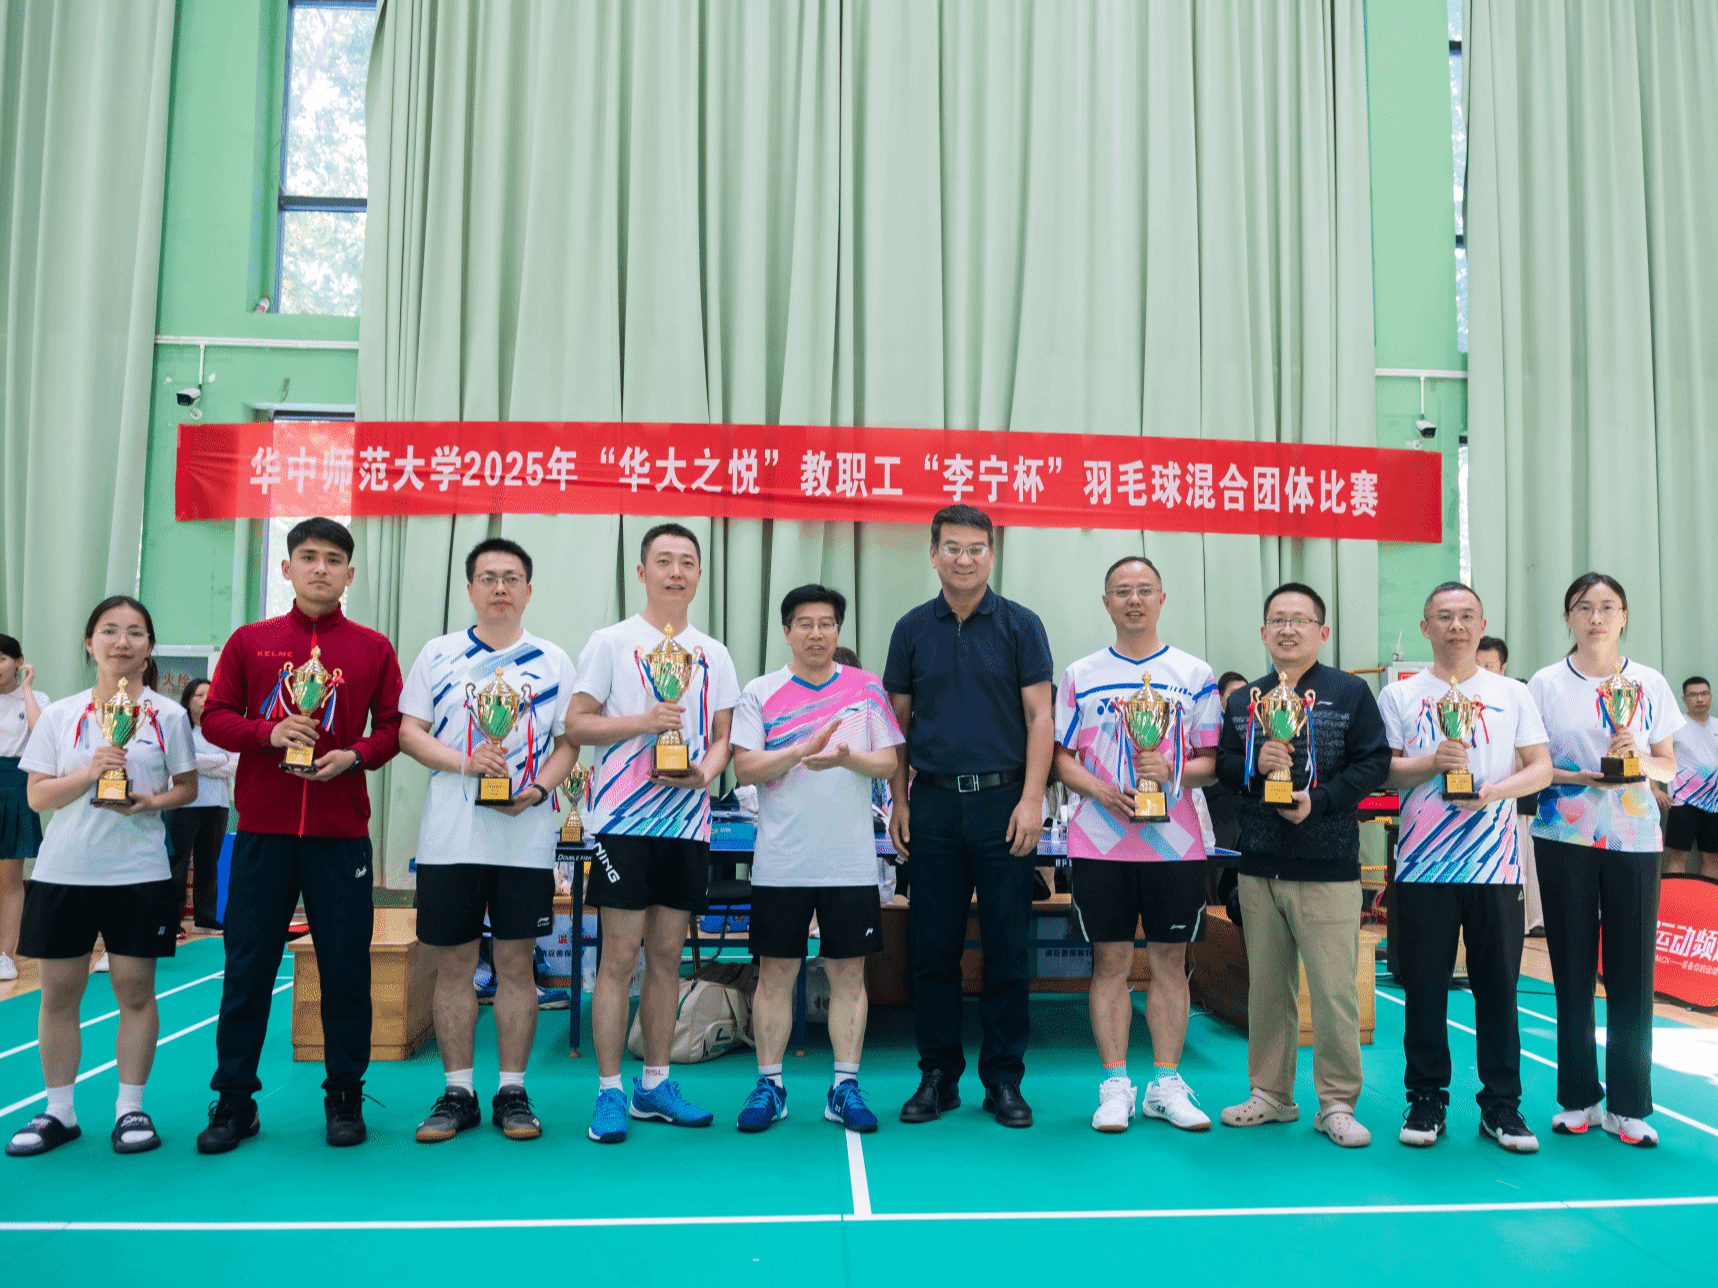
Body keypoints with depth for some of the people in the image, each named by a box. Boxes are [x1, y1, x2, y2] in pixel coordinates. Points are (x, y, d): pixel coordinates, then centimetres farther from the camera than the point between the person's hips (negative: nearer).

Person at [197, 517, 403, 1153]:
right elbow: (214, 717, 5)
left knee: (345, 968, 4)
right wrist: (268, 731, -12)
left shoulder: (374, 648, 6)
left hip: (341, 831, 0)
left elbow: (393, 726, 6)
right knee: (247, 966, 6)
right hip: (262, 829, 1)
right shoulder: (250, 641, 8)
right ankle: (234, 1100, 20)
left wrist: (355, 755, -13)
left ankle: (344, 1099, 18)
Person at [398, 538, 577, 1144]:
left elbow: (569, 743, 6)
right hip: (450, 837, 0)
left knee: (517, 963, 5)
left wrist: (538, 788, -12)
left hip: (526, 838, 0)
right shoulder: (438, 654, 7)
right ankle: (457, 1092, 19)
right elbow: (408, 732, 4)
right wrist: (466, 762, -13)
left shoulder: (554, 661, 7)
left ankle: (512, 1093, 17)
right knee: (453, 964, 6)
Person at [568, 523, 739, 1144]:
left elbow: (721, 737, 13)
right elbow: (576, 723, -2)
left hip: (687, 820, 4)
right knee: (619, 957, -3)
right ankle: (609, 1092, 7)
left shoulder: (713, 654, 13)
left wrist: (703, 773, -8)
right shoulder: (610, 642, 2)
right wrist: (643, 721, -16)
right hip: (623, 817, -4)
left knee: (667, 955, 9)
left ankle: (655, 1084, 20)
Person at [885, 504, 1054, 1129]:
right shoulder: (913, 629, 8)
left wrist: (1031, 799, -10)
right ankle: (938, 1074, 20)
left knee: (1007, 947, 3)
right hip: (934, 802, 2)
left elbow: (1039, 716, -2)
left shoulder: (1020, 625, 2)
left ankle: (1003, 1078, 16)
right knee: (933, 947, 7)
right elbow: (899, 720, 11)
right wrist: (899, 802, 5)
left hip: (1002, 801, -2)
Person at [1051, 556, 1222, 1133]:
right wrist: (1101, 790, -12)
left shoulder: (1195, 674, 6)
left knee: (1170, 960, 6)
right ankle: (1114, 1085, 13)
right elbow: (1062, 757, 6)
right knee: (1110, 961, 4)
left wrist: (1173, 772, -15)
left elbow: (1212, 760, 5)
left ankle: (1166, 1083, 18)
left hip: (1175, 842, 0)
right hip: (1100, 841, 0)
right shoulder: (1080, 675, 7)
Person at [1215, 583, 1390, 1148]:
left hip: (1327, 868, -3)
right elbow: (1221, 764, 11)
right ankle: (1271, 1094, 25)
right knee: (1266, 986, 12)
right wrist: (1254, 764, -10)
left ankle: (1337, 1102, 14)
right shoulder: (1242, 701, 12)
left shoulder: (1351, 693, 1)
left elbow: (1374, 762, -4)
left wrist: (1318, 800, -15)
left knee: (1334, 990, -2)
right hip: (1258, 867, 4)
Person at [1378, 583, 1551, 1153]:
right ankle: (1426, 1099, 16)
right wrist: (1432, 762, -15)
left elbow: (1542, 767, 7)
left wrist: (1497, 790, -11)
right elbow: (1380, 771, 2)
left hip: (1495, 864, 1)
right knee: (1424, 984, 4)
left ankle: (1502, 1104, 17)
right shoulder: (1399, 695, 7)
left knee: (1498, 983, 4)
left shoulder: (1513, 694, 11)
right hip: (1423, 864, -1)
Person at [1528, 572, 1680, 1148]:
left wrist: (1638, 759, -11)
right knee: (1572, 970, 4)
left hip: (1634, 839, 1)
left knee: (1632, 972, 1)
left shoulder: (1650, 683, 7)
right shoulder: (1546, 684, 3)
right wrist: (1584, 776, -13)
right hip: (1565, 837, -1)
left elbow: (1669, 766, 9)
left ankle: (1628, 1105, 12)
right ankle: (1577, 1098, 16)